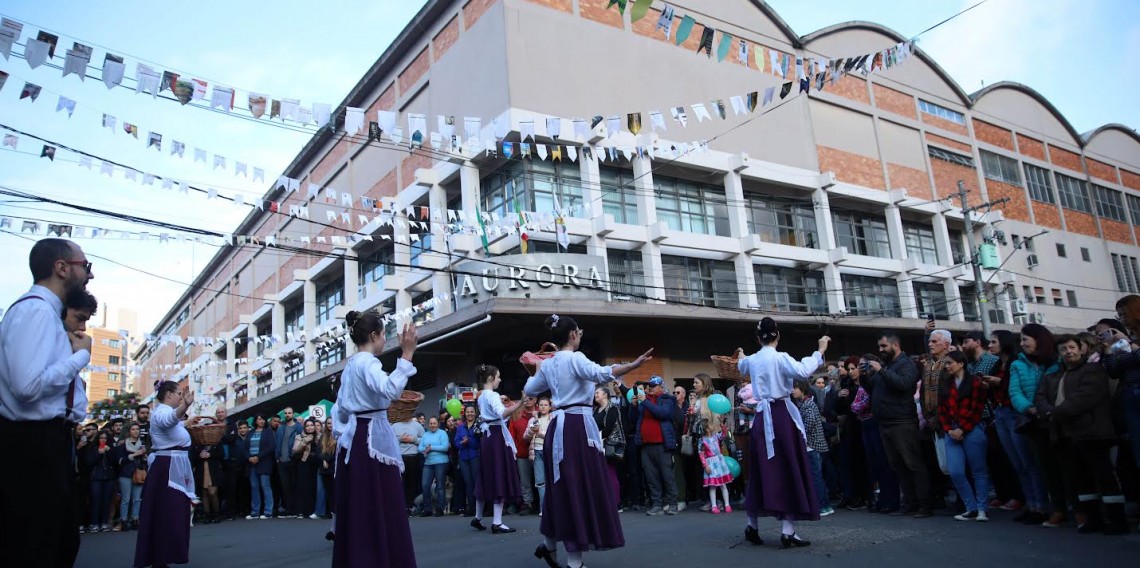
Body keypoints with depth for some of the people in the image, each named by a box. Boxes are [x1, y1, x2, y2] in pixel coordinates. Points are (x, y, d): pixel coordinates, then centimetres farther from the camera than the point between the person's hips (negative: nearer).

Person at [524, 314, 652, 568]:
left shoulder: (548, 364, 13)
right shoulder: (575, 358, -10)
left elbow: (529, 390, 25)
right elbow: (601, 374, -28)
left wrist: (536, 371, 41)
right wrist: (634, 365, -37)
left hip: (559, 425, 8)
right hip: (578, 426, -8)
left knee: (564, 487, 19)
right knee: (581, 488, -4)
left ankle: (549, 544, 30)